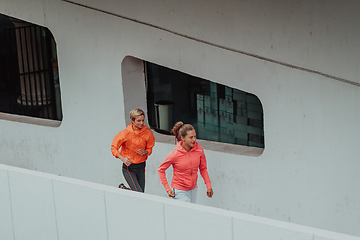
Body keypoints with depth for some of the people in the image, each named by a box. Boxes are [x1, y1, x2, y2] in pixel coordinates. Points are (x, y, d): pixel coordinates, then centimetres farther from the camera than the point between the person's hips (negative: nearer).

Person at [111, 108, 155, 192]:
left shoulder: (148, 133, -6)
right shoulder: (126, 133, -14)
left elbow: (149, 149, 8)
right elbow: (114, 148, -5)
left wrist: (145, 152, -15)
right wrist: (123, 159, -20)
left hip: (141, 166, 4)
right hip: (129, 167, -4)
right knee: (139, 193, -12)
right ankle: (122, 188, 18)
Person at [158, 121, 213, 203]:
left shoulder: (199, 150, -8)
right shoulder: (175, 154, -19)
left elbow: (203, 168, 7)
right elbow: (160, 170, -6)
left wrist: (209, 186, -1)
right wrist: (167, 189, -11)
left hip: (193, 190, 5)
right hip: (179, 192, -5)